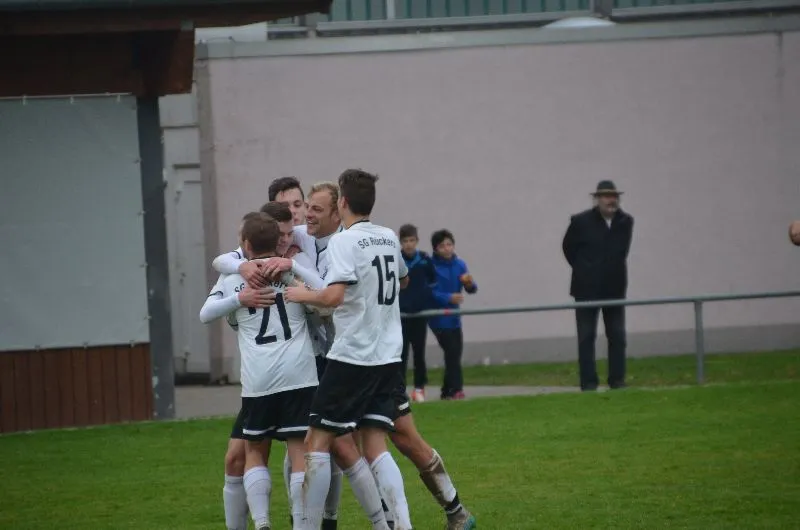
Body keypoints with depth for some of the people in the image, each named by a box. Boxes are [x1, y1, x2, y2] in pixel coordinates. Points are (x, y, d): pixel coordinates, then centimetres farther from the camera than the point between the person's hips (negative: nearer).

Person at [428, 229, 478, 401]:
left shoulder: (459, 265, 4)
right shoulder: (431, 266, -15)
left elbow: (472, 290, 4)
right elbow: (431, 292, -20)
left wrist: (469, 283, -18)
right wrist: (449, 298, -31)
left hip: (453, 315, 7)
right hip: (438, 316, -7)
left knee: (455, 352, 11)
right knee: (452, 351, -11)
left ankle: (447, 391, 22)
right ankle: (456, 390, -8)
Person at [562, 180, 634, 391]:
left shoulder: (625, 221, 2)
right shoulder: (581, 222, -7)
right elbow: (568, 247, 6)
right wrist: (583, 270, 7)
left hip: (614, 287, 3)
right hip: (587, 288, -3)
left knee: (617, 336, 4)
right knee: (586, 336, -1)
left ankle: (617, 380, 9)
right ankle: (588, 382, 1)